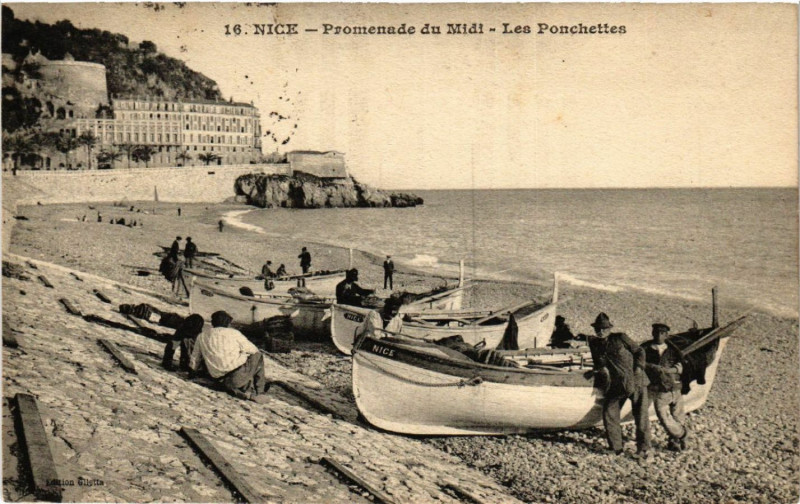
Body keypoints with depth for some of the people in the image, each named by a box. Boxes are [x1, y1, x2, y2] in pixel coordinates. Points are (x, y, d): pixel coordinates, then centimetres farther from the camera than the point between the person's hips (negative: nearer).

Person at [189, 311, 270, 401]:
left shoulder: (201, 337, 12)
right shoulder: (233, 333, 0)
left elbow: (194, 360, 22)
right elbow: (253, 350, 7)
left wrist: (194, 370, 42)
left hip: (219, 379, 5)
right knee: (257, 356, 20)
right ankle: (259, 389, 19)